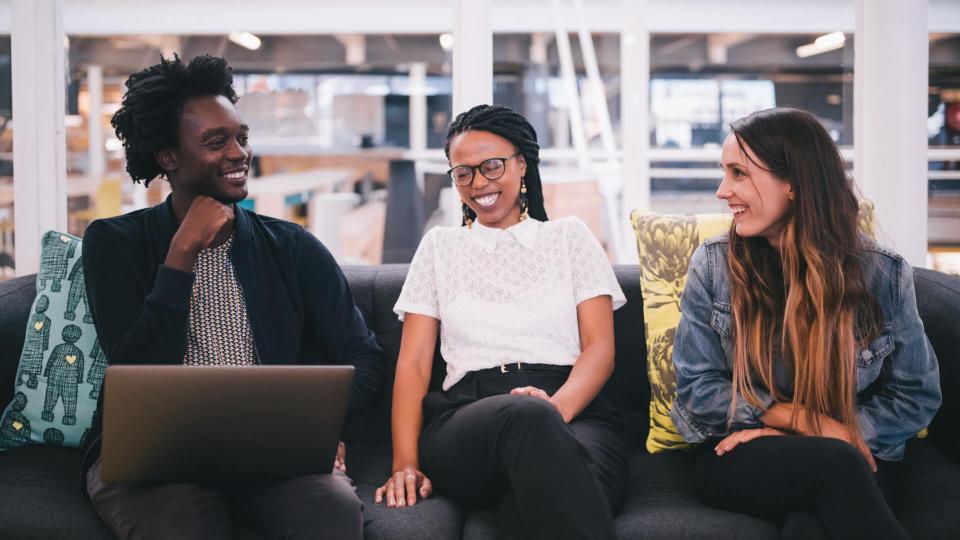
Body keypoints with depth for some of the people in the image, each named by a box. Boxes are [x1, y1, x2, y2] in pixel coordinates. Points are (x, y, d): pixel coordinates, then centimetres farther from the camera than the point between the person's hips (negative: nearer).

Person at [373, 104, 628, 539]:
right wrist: (405, 462, -4)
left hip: (574, 410, -1)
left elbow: (600, 348, 8)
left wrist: (557, 407, -16)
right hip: (468, 418, 2)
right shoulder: (439, 247, 22)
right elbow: (413, 363, 14)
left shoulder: (569, 237, 19)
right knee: (528, 416, -39)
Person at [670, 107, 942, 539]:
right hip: (739, 458, 1)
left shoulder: (884, 274, -2)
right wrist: (812, 423, -12)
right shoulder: (713, 263, 0)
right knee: (834, 463, -34)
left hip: (855, 460, 0)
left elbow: (916, 396, 2)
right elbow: (697, 386, -1)